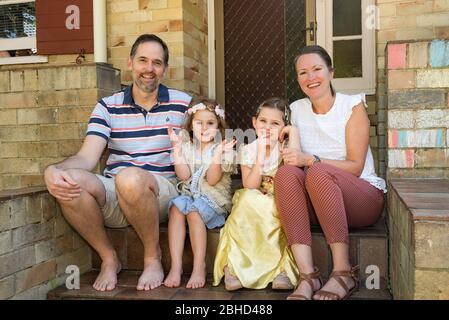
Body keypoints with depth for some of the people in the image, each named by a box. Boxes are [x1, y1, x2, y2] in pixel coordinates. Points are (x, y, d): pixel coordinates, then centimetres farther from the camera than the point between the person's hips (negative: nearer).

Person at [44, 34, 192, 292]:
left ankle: (153, 256, -9)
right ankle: (109, 258, -5)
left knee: (130, 178, -36)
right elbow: (87, 157, -5)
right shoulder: (108, 106, 7)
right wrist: (54, 171, -25)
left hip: (163, 194, -2)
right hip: (114, 198, 3)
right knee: (71, 181, -28)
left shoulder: (183, 104, 5)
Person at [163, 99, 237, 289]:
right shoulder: (187, 147, 10)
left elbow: (212, 180, -12)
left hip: (213, 198, -3)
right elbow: (184, 175, -5)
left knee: (194, 211, -32)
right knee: (176, 207, -28)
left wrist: (218, 154, -23)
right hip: (188, 194, 3)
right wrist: (176, 147, -8)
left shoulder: (222, 148, 1)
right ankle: (176, 266, -30)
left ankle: (199, 267, -25)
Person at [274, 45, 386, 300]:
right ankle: (308, 275, -35)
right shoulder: (297, 110, 8)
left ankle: (344, 272, -28)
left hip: (364, 197, -3)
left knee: (318, 172, -33)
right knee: (286, 173, -27)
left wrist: (310, 160, -24)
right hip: (315, 204, 4)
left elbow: (356, 166, -11)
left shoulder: (353, 105, -4)